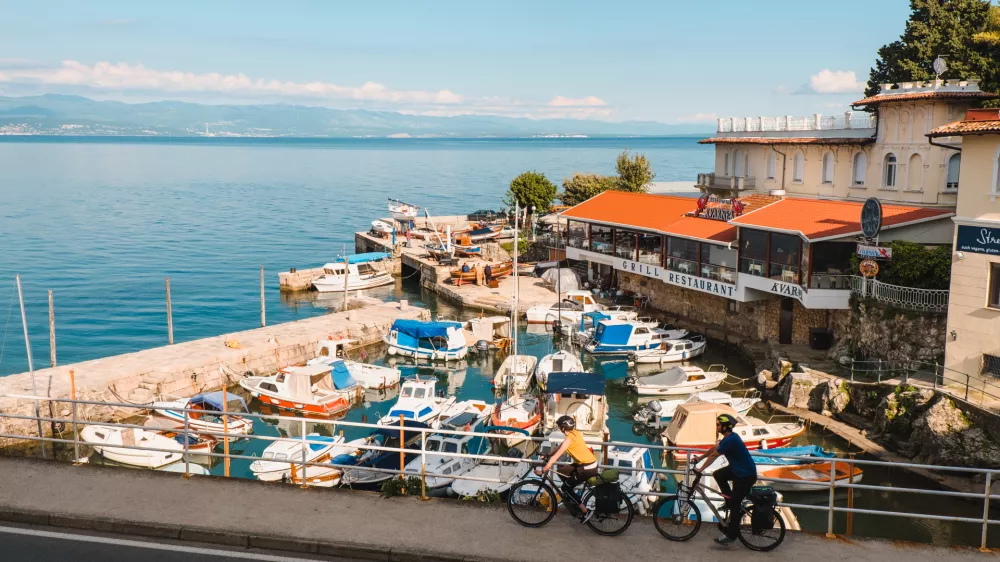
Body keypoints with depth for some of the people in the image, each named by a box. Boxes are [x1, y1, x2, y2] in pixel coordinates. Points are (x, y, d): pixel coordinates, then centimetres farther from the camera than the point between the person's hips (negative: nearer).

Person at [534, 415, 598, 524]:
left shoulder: (568, 439, -18)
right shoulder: (576, 433, 7)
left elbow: (555, 457, -18)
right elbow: (561, 447, 20)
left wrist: (542, 470, -13)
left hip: (587, 469, -8)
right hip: (591, 464, 8)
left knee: (565, 487, 5)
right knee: (561, 471, 17)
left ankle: (586, 512, 4)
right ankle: (571, 496, 27)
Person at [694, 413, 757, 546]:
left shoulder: (730, 440, -25)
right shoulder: (729, 437, 6)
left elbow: (713, 455, -21)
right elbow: (714, 449, 17)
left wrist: (700, 470, -15)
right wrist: (699, 458, 22)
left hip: (746, 475, -10)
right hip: (738, 469, 10)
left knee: (734, 504, -6)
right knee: (718, 475, 5)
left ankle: (731, 536, 2)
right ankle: (731, 502, 14)